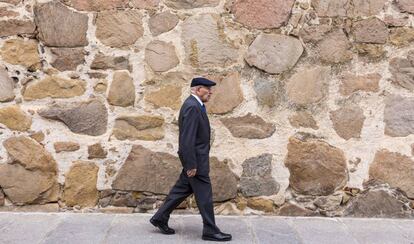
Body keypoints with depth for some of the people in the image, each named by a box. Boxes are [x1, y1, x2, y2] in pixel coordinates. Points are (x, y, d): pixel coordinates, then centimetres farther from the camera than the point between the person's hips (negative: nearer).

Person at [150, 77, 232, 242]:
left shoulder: (194, 105, 13)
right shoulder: (192, 107, -20)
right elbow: (187, 138, -24)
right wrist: (191, 164, -23)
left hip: (196, 157, 10)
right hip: (196, 159, -10)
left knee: (183, 189, 16)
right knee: (204, 194, -1)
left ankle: (160, 218, 25)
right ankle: (210, 230, 10)